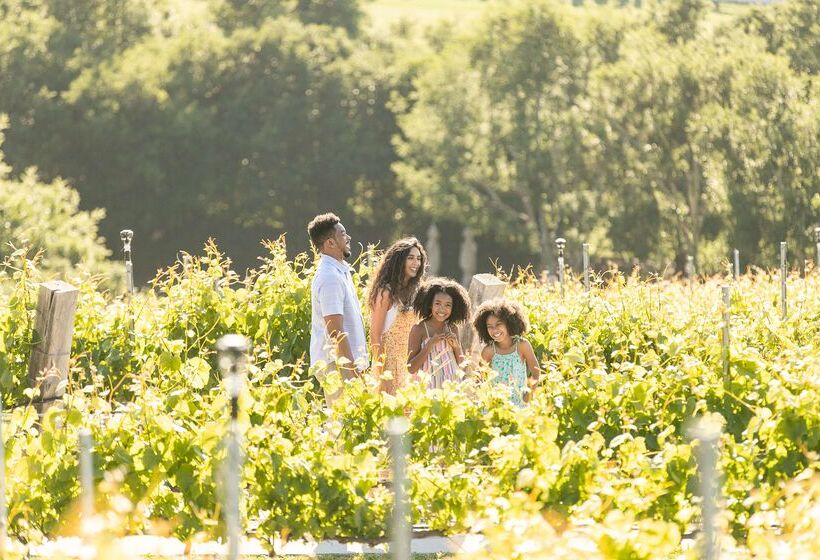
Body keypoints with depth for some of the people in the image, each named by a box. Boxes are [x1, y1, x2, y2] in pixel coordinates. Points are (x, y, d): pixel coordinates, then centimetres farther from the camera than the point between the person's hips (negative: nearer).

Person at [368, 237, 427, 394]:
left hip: (409, 364, 7)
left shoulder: (412, 292, 12)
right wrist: (381, 372, -17)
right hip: (390, 362, -7)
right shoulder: (387, 292, -11)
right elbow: (375, 334, -12)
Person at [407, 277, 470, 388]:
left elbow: (461, 364, 13)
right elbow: (411, 368, -11)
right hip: (429, 387, -4)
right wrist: (431, 344, -17)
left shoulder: (453, 328, 6)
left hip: (452, 385, 4)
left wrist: (456, 345, -5)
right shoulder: (418, 329, -8)